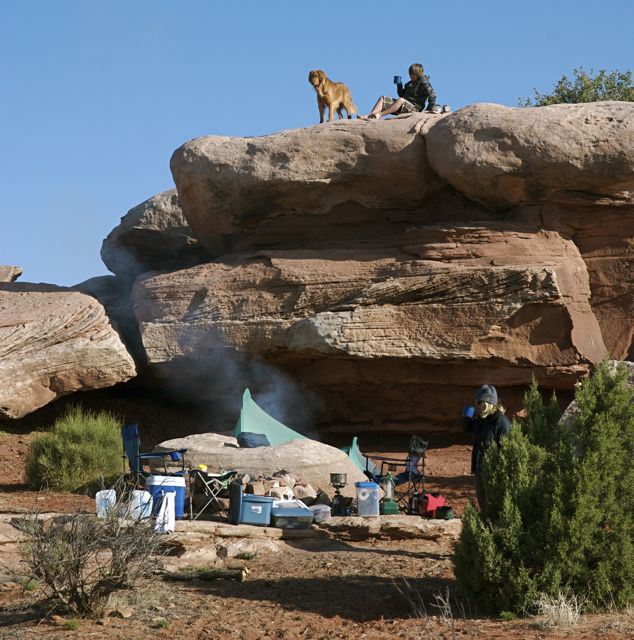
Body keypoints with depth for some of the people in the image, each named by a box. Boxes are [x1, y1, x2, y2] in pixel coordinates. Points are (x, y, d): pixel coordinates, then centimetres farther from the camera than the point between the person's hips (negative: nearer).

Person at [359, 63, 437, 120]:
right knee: (382, 98, -2)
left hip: (414, 108, -9)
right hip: (404, 106, 9)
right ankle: (368, 116, -23)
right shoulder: (410, 83, 23)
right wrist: (399, 86, 9)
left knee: (401, 100, -40)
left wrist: (429, 110, -19)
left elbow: (432, 95, -13)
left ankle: (379, 115, -47)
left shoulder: (424, 84, -3)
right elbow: (402, 95, 26)